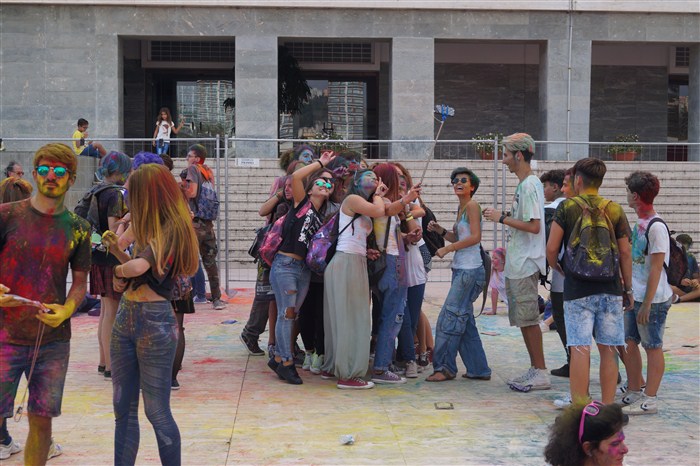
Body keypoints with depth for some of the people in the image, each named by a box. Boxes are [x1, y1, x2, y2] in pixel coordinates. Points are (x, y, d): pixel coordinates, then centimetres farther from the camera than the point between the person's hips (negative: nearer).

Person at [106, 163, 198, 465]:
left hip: (155, 321, -8)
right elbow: (137, 269, 13)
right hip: (126, 316, 8)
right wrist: (117, 248, 1)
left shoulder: (173, 229, -14)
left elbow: (139, 266, -27)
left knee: (157, 412, 1)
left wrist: (119, 270, -8)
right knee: (123, 410, 10)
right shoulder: (148, 227, 13)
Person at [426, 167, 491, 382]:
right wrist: (440, 230, 5)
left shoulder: (472, 205, -10)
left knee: (450, 318, -7)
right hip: (461, 269, 10)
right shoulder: (461, 207, 17)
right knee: (465, 322, 12)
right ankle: (479, 369, 18)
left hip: (470, 270, -10)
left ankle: (445, 367, -1)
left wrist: (447, 249, -16)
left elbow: (475, 237, -19)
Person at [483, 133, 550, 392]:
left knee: (528, 319, -6)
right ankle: (535, 370, 19)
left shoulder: (530, 185, -15)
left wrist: (502, 218, -17)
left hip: (525, 265, -10)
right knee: (523, 320, 13)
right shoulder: (524, 185, 16)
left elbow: (534, 226, -22)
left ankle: (541, 373, -1)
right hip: (517, 264, 10)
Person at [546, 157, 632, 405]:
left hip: (577, 289, -3)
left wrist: (557, 268, 17)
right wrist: (628, 288, 15)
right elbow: (625, 253, 6)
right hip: (610, 290, 3)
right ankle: (608, 409, 13)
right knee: (608, 349, 8)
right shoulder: (615, 210, 6)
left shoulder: (567, 207, -2)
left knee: (580, 349, -4)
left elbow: (551, 248, -4)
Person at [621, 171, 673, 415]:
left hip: (653, 299, -9)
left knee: (653, 347, 1)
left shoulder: (656, 227, -16)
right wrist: (628, 294, 18)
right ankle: (634, 393, 24)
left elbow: (656, 268, -18)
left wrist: (647, 303, -18)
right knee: (629, 344, 13)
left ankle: (650, 400, 8)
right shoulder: (639, 223, 10)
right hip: (634, 296, 9)